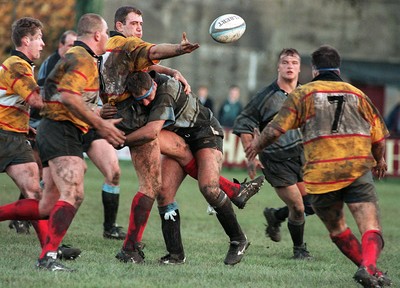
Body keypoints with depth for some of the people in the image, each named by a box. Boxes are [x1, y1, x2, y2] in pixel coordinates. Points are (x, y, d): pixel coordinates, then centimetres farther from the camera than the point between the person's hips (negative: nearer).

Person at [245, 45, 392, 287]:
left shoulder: (304, 93, 7)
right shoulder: (357, 94, 13)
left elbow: (276, 129, 1)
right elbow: (379, 137, 15)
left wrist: (257, 145, 21)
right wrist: (379, 161, 35)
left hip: (320, 175, 0)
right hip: (358, 171, 0)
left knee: (337, 229, 20)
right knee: (372, 229, -7)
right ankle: (369, 266, -34)